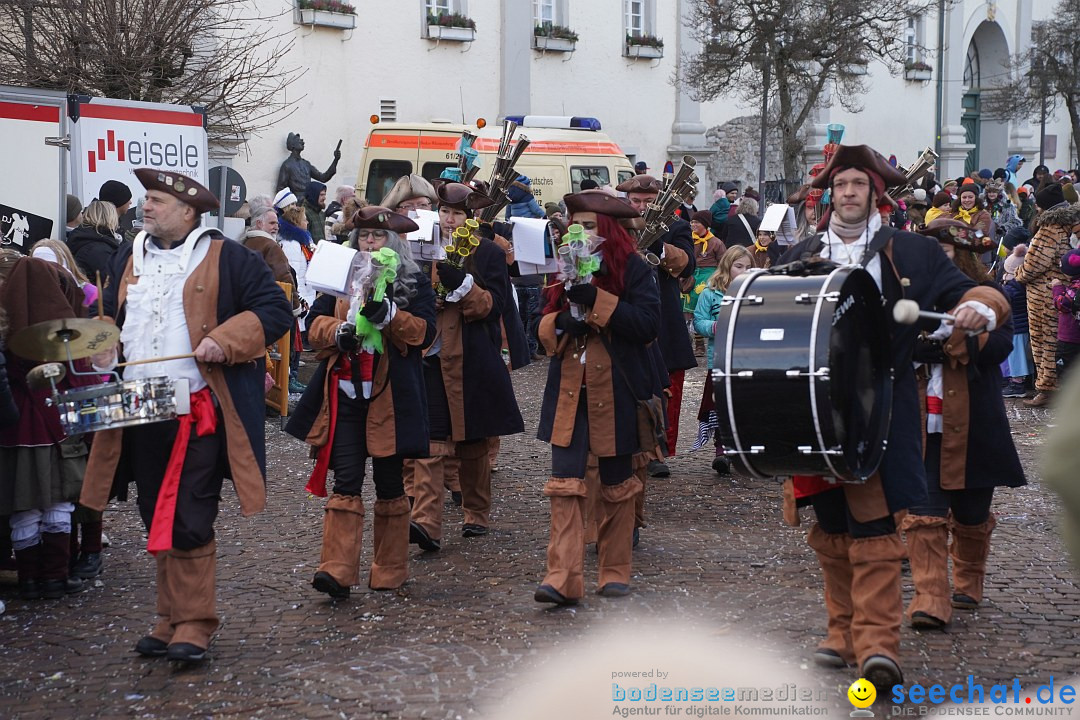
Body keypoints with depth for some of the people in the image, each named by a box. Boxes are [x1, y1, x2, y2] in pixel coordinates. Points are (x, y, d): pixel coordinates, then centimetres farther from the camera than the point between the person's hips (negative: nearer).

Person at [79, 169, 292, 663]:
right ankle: (172, 619, 21)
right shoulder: (131, 258, 15)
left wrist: (224, 340, -17)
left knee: (188, 524, -7)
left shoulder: (227, 259, -4)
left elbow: (274, 311, -6)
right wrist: (103, 346, 7)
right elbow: (111, 313, 28)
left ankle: (193, 624, 1)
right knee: (159, 523, 11)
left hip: (199, 412, -6)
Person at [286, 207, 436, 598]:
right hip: (344, 394, 2)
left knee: (390, 485, 7)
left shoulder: (415, 283, 5)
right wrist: (339, 331, -14)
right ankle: (337, 570, -11)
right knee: (345, 482, -6)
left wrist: (388, 315, -22)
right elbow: (315, 323, 8)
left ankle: (390, 570, 17)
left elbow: (424, 332, -6)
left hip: (391, 397, -2)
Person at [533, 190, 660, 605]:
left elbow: (648, 323, -17)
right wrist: (561, 323, -11)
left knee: (617, 486, 10)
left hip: (616, 392, -3)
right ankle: (563, 578, -12)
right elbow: (544, 327, 12)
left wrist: (597, 300, -23)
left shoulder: (633, 270, -5)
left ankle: (615, 572, 21)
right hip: (568, 389, 3)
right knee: (564, 484, -8)